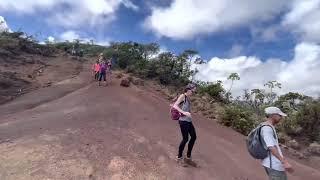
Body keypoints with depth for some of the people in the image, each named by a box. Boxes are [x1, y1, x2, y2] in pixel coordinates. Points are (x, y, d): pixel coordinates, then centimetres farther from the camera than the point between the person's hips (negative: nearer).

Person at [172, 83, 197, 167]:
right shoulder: (182, 96, -9)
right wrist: (184, 112, -28)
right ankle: (179, 157, 22)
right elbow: (175, 106, -19)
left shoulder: (188, 98, 13)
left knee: (194, 137, 10)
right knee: (185, 139, 0)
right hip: (183, 121, -8)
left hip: (189, 121, 8)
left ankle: (188, 157, 26)